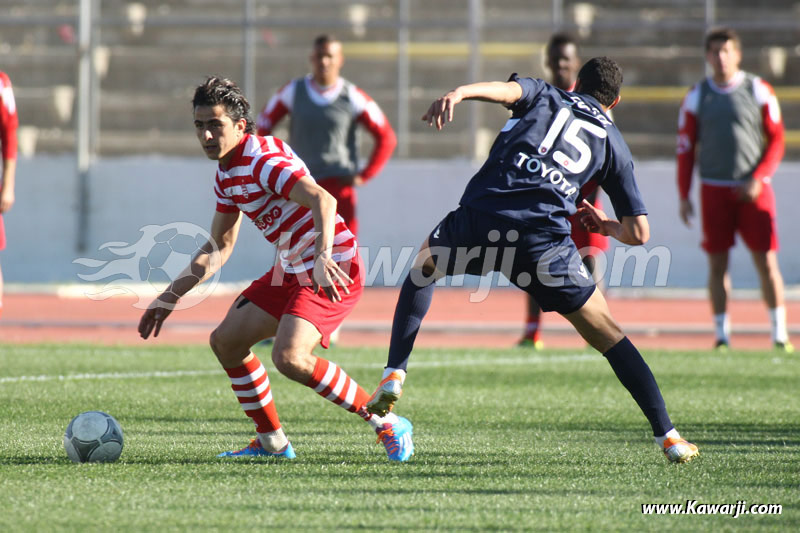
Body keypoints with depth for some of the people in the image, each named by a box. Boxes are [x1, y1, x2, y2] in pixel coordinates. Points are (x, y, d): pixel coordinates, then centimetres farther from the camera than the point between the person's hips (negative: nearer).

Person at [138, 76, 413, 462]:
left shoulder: (264, 161, -20)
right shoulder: (227, 174, 12)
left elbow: (323, 200, -35)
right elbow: (219, 246, 23)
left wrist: (323, 257, -50)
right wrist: (170, 296, 18)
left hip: (332, 270, -10)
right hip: (292, 270, 10)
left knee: (289, 357, -26)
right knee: (226, 341, 11)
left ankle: (386, 425, -15)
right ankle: (272, 442, 20)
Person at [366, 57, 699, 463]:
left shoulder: (545, 97, 25)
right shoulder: (613, 143, 24)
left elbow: (508, 89, -2)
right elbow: (638, 233, 19)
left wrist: (458, 93, -21)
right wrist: (603, 226, 41)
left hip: (479, 219, 0)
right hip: (544, 241, 0)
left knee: (423, 266, 31)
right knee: (607, 334, 12)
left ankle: (395, 374, 16)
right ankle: (667, 435, 5)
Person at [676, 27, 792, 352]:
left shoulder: (759, 91, 2)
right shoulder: (697, 97, 6)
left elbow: (776, 141, 3)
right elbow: (685, 148, 8)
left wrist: (759, 179, -10)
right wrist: (684, 196, 3)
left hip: (753, 189, -1)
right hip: (714, 189, 1)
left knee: (766, 261, -3)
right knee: (717, 262, -1)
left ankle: (780, 334, 5)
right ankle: (722, 335, 5)